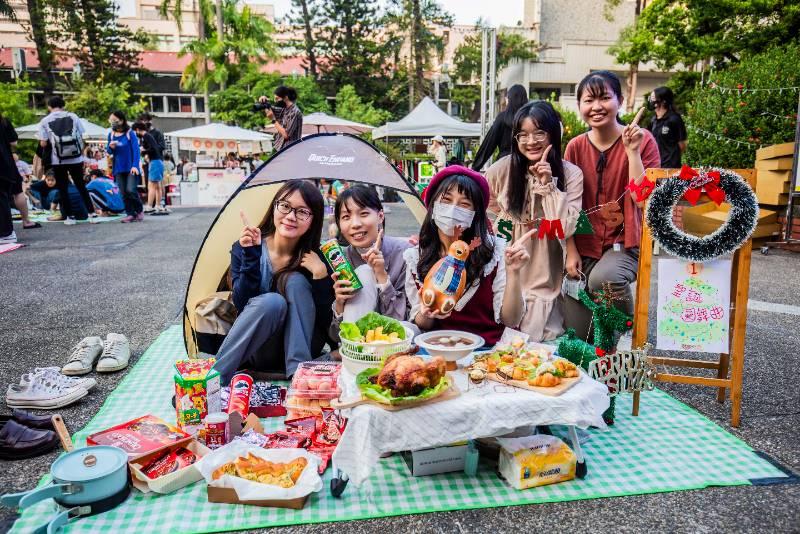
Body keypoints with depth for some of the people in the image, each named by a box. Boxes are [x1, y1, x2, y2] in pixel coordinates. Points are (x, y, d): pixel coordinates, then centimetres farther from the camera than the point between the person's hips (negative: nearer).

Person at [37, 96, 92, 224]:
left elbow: (43, 144, -4)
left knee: (63, 188, 8)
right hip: (76, 158, 1)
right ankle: (92, 213, 6)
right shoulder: (73, 116, 1)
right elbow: (81, 137, 3)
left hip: (58, 160, -1)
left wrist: (51, 141, 17)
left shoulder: (44, 121, -1)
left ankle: (70, 216, 9)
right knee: (81, 186, 11)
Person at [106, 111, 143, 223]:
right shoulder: (111, 134, 8)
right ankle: (130, 214, 11)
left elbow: (136, 150, -9)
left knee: (130, 190, -14)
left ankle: (139, 211, 6)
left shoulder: (130, 133, -5)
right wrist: (110, 147, -9)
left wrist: (135, 165, -19)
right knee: (124, 193, 3)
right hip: (119, 168, 5)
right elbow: (109, 151, 15)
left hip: (131, 167, -5)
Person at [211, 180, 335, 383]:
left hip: (302, 347, 1)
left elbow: (325, 322, -13)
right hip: (258, 353, 0)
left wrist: (320, 273, -26)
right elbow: (242, 305, -19)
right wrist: (251, 256, -27)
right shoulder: (244, 248, -7)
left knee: (297, 282, -24)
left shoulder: (315, 259, -9)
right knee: (271, 302, -32)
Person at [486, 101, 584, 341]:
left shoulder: (571, 174, -9)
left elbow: (565, 228, -18)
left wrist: (548, 184, -21)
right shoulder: (502, 169, -8)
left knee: (537, 341, 4)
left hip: (545, 277, -1)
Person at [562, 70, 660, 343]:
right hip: (584, 243, 3)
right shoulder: (576, 147, 1)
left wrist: (632, 151, -21)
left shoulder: (642, 140, -7)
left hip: (624, 241, -3)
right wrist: (571, 251, -4)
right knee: (577, 334, -1)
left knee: (602, 278, -38)